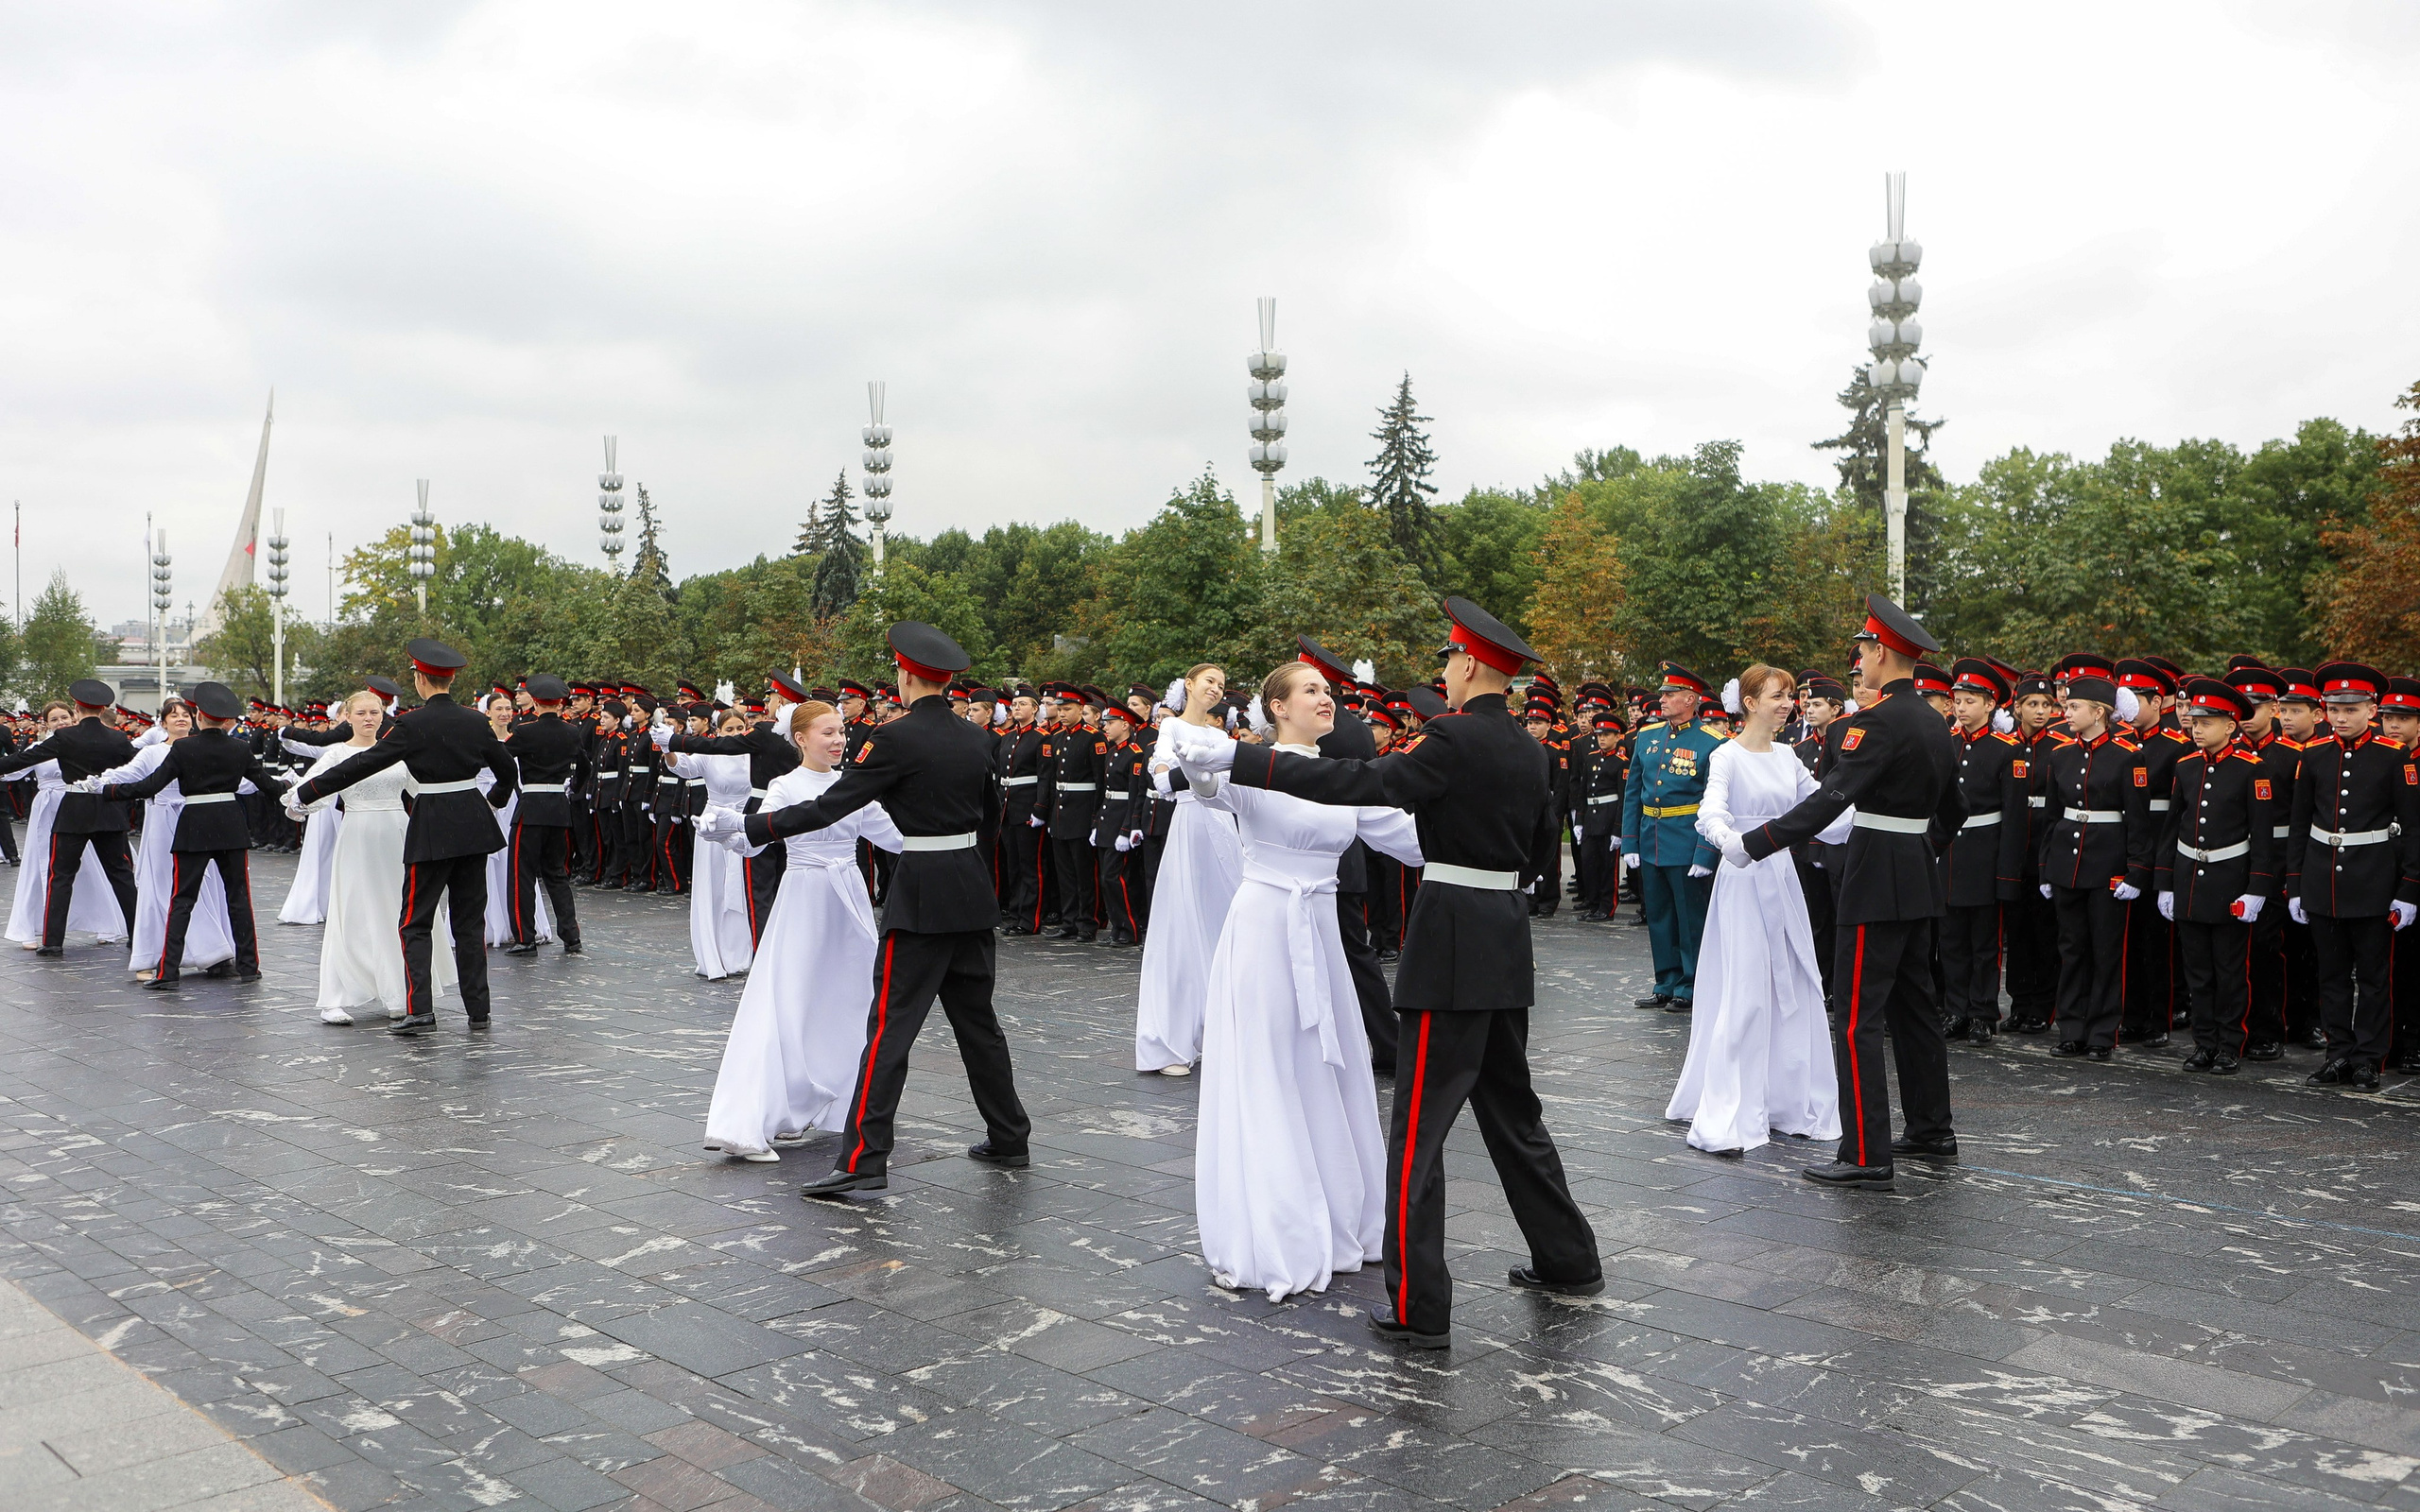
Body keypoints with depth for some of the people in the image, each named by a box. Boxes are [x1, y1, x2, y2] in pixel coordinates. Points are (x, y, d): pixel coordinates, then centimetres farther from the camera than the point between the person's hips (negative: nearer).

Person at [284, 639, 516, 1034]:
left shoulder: (413, 725, -10)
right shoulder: (475, 722, 4)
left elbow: (364, 764, -10)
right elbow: (508, 771, 13)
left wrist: (306, 794, -3)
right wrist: (495, 802, 34)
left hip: (432, 830, -5)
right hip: (473, 825, 5)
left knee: (416, 921, 2)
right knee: (470, 920, 10)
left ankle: (419, 1011, -7)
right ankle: (478, 1009, 11)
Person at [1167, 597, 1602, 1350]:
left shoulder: (1455, 739, -15)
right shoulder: (1527, 749, 10)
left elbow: (1361, 784, -23)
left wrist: (1237, 758, -23)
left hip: (1451, 946, -9)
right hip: (1508, 941, 9)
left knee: (1418, 1126, -2)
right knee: (1510, 1107, 21)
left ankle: (1419, 1308, 2)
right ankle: (1569, 1261, 31)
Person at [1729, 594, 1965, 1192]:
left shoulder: (1877, 719, -18)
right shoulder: (1934, 722, 11)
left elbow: (1830, 798, -26)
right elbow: (1951, 809, 21)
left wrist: (1753, 844, -25)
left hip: (1875, 880, -10)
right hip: (1920, 877, 10)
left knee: (1859, 1018, -6)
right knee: (1914, 1005, 18)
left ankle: (1867, 1156, -5)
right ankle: (1931, 1130, 28)